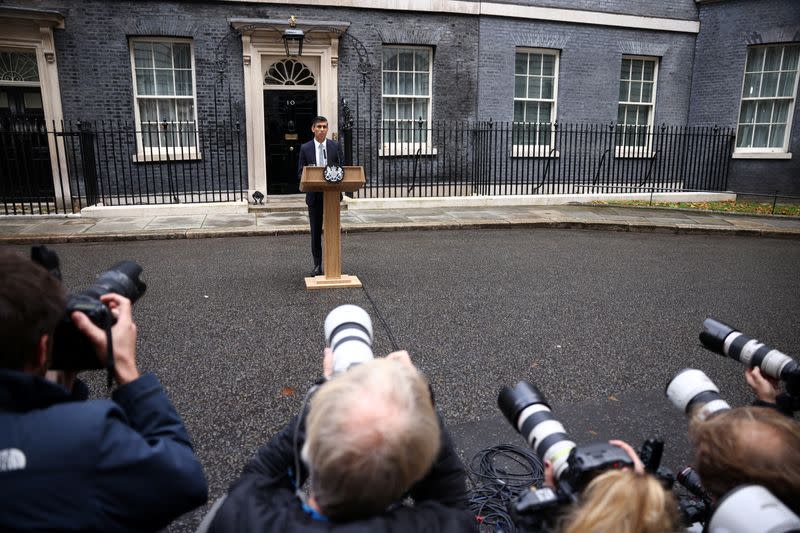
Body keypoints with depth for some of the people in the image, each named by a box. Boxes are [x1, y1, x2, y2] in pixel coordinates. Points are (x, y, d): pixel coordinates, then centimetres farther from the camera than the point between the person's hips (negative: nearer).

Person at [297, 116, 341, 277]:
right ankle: (317, 265, 16)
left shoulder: (335, 146, 3)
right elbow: (300, 173, 1)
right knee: (316, 232, 8)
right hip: (314, 195, 0)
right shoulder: (305, 148, 1)